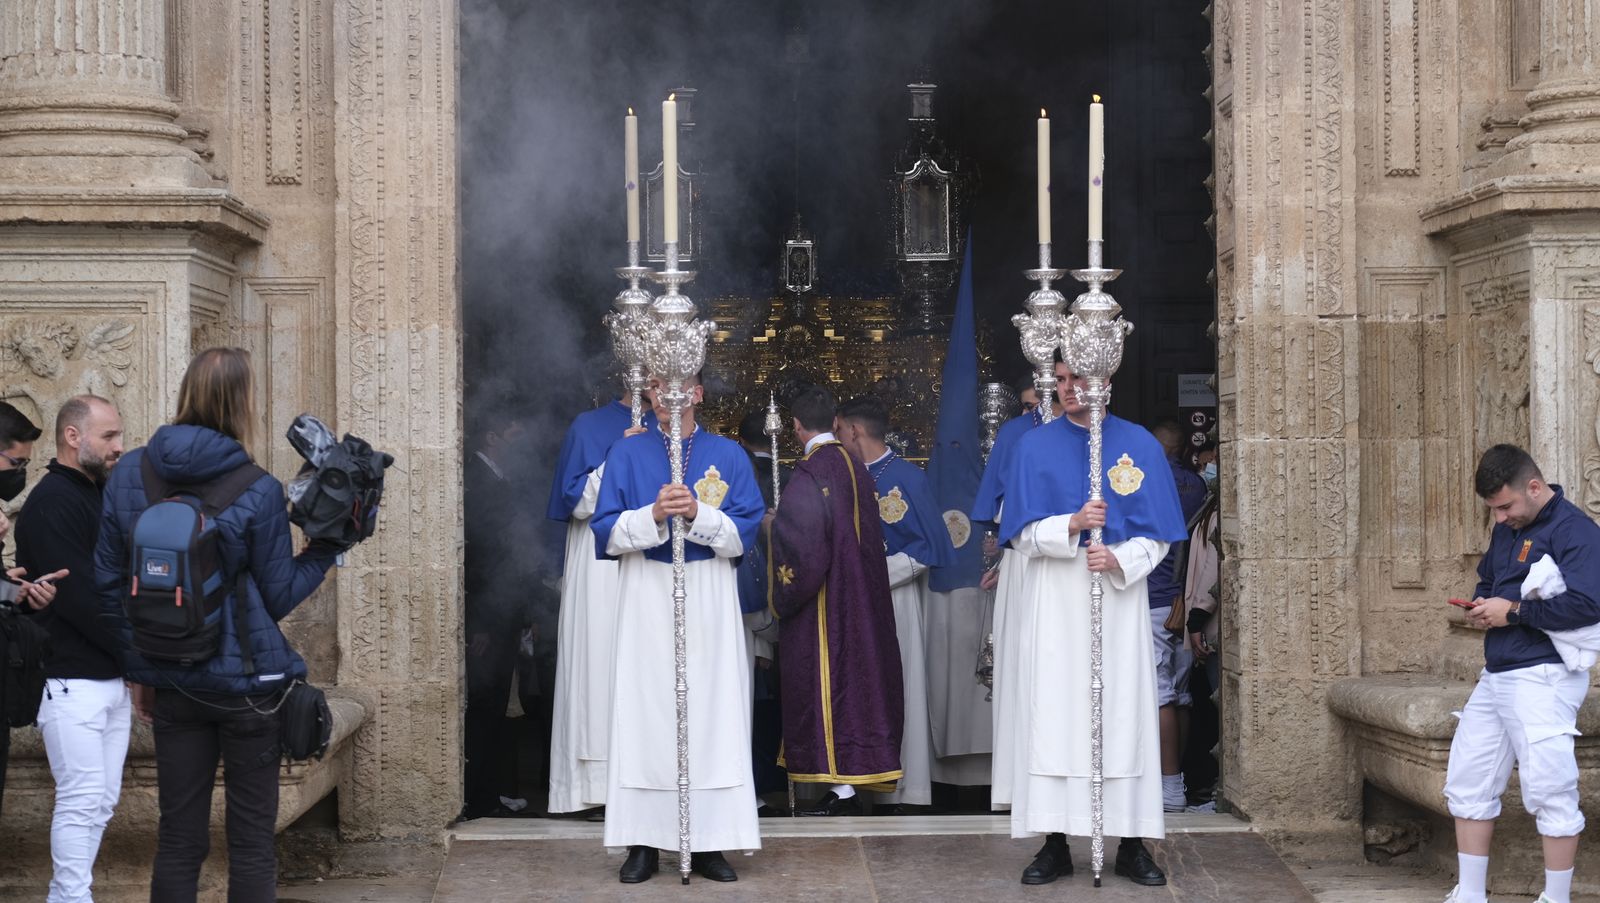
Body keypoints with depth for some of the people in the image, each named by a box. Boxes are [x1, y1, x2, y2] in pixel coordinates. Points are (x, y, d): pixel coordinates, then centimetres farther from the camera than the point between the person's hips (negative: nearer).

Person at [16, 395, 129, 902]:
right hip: (73, 683, -8)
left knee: (101, 800, 9)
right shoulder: (51, 503, -12)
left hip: (112, 680, 8)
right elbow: (77, 598, -18)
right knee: (82, 800, -7)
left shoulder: (100, 498, 15)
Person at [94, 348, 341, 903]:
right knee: (251, 837, 6)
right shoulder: (258, 492, -12)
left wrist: (140, 661, 15)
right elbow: (279, 596, -5)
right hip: (248, 684, -4)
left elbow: (108, 582, 5)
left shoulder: (129, 475, 0)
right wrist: (326, 548, 6)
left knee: (178, 836, 10)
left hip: (172, 684, 4)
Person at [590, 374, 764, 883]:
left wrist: (697, 514, -17)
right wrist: (653, 515, -17)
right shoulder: (627, 454, 7)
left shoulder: (728, 455, 7)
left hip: (709, 598, 0)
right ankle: (643, 845, 1)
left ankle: (708, 843, 2)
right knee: (645, 711, -3)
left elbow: (745, 531, 0)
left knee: (711, 710, -3)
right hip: (645, 597, 0)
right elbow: (606, 532, 0)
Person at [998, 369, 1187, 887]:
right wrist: (1072, 524, -18)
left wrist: (1119, 561, -15)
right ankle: (1055, 843, 1)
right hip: (1055, 602, 0)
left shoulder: (1139, 446, 5)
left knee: (1124, 712, -1)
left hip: (1119, 597, 0)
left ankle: (1132, 844, 5)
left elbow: (1156, 535, 3)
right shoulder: (1034, 446, 5)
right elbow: (1023, 534, 0)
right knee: (1054, 712, -3)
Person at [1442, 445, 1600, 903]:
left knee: (1549, 793, -5)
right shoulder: (1506, 529, 14)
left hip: (1542, 677, -9)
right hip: (1495, 676, 9)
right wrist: (1482, 604, 4)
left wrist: (1513, 611, -17)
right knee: (1467, 784, 11)